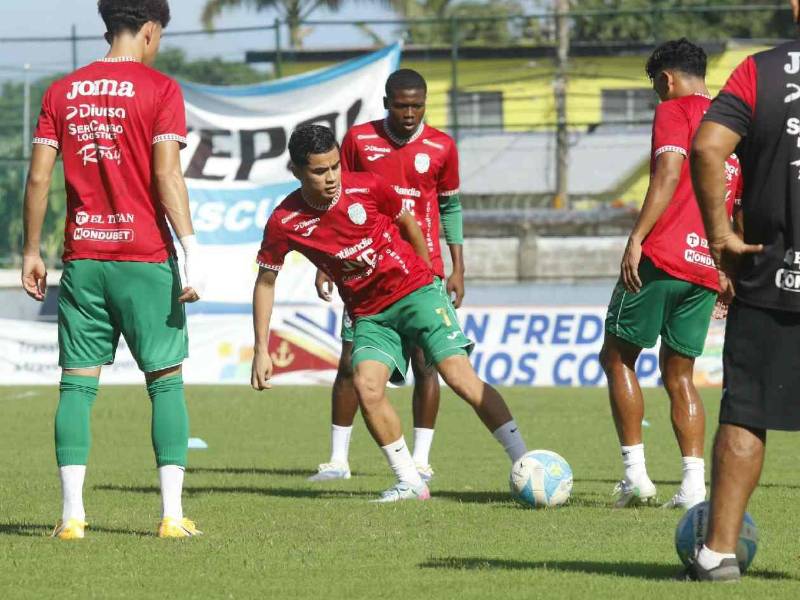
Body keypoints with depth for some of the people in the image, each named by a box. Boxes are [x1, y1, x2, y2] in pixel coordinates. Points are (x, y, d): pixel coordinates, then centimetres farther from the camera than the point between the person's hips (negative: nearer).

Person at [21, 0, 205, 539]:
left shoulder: (62, 92, 8)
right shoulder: (159, 89, -3)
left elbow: (39, 178, 6)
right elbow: (166, 175, -12)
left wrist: (32, 252, 13)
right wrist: (191, 251, -13)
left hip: (81, 257, 3)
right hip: (145, 256, -3)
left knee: (77, 382, 5)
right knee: (166, 379, 4)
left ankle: (72, 514, -2)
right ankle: (172, 513, -2)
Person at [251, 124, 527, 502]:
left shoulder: (368, 188, -13)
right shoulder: (284, 223, -11)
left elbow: (408, 224, 7)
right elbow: (265, 282, 1)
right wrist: (261, 351, -1)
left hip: (415, 291, -2)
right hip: (369, 315, 2)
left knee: (461, 378, -14)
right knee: (366, 386, -22)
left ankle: (523, 462, -11)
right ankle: (409, 483, -9)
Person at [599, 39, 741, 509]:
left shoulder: (674, 112, -1)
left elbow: (668, 175, -17)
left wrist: (636, 240, -20)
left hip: (661, 258, -7)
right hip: (707, 270, 7)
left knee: (618, 357, 6)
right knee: (680, 374, 13)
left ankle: (636, 474, -1)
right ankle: (694, 484, -1)